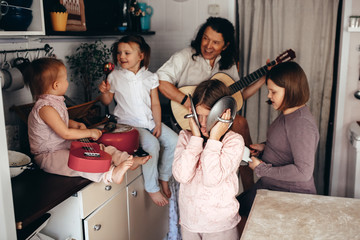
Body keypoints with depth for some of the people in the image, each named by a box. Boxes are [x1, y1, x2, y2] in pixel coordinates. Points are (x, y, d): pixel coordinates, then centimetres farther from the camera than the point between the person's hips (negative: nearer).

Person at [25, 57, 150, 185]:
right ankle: (111, 174, -48)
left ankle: (128, 160, -3)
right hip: (48, 156, -9)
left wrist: (77, 125, 4)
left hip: (64, 145, 10)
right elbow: (66, 133, -27)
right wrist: (90, 132, -18)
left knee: (97, 147, -1)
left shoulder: (56, 100, 6)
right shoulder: (45, 108, -27)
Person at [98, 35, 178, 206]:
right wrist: (104, 92, -15)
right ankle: (152, 188, -9)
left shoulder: (150, 77, 4)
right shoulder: (115, 77, -2)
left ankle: (163, 177, 13)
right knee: (152, 144, -28)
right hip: (129, 124, -4)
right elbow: (107, 101, 7)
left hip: (150, 121, 4)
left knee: (174, 141, -11)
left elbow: (155, 104, 4)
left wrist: (158, 125, -6)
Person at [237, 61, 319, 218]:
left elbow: (304, 172, -28)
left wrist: (262, 169, -22)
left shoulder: (301, 124, -25)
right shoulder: (288, 113, 6)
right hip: (270, 186, 10)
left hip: (290, 194, -10)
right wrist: (265, 147, 4)